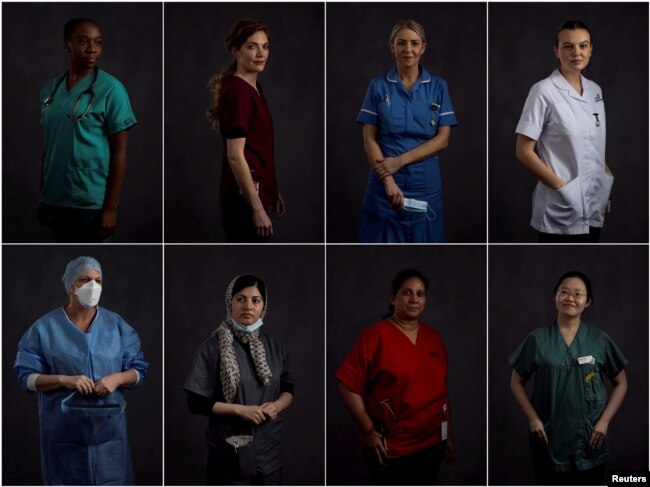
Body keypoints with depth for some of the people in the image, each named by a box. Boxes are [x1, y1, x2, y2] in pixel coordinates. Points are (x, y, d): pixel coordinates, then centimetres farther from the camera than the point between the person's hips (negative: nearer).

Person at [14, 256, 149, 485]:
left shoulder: (117, 325, 7)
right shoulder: (45, 327, 0)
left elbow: (139, 370, 9)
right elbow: (26, 376, -2)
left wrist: (117, 378, -13)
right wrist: (64, 380, -18)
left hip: (109, 428, 2)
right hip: (63, 431, -2)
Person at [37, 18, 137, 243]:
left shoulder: (110, 89, -8)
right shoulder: (50, 89, 7)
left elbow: (119, 152, -9)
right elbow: (48, 147, 14)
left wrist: (111, 207, -14)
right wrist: (42, 197, 13)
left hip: (91, 202, -5)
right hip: (56, 199, 5)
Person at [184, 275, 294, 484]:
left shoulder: (272, 347, 6)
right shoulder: (213, 347, -7)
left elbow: (288, 390, 14)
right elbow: (196, 402, -9)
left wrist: (277, 405, -8)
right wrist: (240, 410, -18)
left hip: (269, 448, 4)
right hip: (231, 450, -4)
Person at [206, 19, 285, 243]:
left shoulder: (254, 88, 13)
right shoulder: (237, 91, -17)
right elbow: (235, 156, -22)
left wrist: (273, 192, 23)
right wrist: (257, 209, -23)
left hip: (256, 194, 10)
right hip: (245, 200, -10)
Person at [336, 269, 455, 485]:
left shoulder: (433, 338, 8)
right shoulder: (375, 336, -11)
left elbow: (442, 391, 14)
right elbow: (348, 386, -13)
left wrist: (449, 435, 15)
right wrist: (369, 432, -14)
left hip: (431, 445, 6)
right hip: (390, 449, -6)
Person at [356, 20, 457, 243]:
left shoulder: (438, 86, 4)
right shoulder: (378, 86, 2)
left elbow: (442, 139, -1)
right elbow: (369, 140, -3)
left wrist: (400, 160, -12)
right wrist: (389, 182, -16)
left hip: (425, 184, 1)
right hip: (385, 181, -1)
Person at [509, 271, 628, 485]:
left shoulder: (600, 340, 0)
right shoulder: (538, 339, -1)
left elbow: (620, 383, 7)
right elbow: (517, 382, 5)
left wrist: (604, 421, -4)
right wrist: (533, 419, -7)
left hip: (589, 440, 0)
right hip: (549, 440, 0)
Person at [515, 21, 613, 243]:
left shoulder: (595, 90, 9)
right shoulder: (544, 91, -10)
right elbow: (524, 152, -11)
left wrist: (609, 179, 4)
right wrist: (561, 186, -16)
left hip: (593, 210, 6)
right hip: (560, 211, -6)